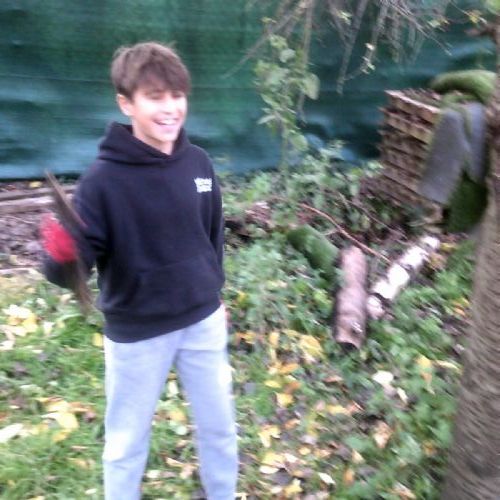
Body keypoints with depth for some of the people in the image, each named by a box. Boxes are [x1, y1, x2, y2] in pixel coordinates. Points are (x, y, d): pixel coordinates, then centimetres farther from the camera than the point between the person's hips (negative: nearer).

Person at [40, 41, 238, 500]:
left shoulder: (197, 162, -5)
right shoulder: (104, 179, -19)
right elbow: (80, 256, -20)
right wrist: (61, 256, -42)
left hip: (203, 321, 4)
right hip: (136, 331, -4)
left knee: (219, 425, 20)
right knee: (127, 441, 15)